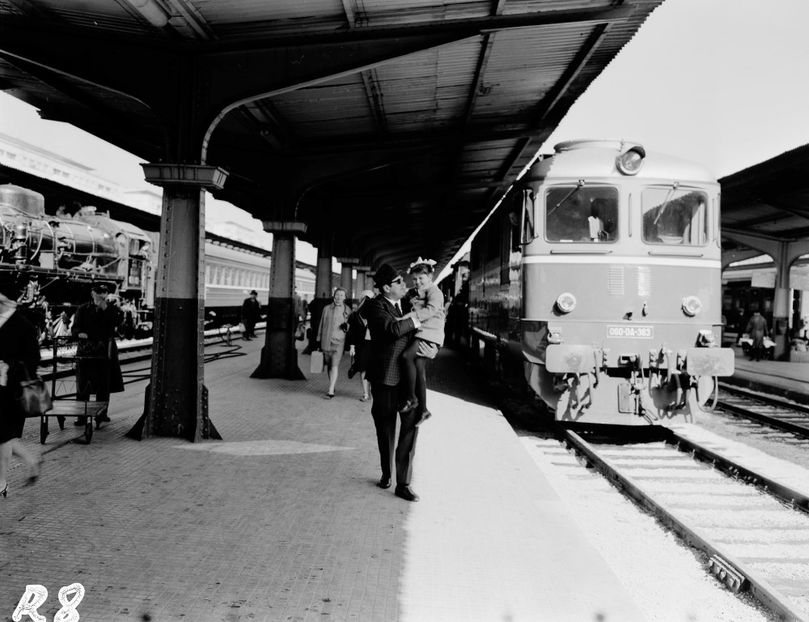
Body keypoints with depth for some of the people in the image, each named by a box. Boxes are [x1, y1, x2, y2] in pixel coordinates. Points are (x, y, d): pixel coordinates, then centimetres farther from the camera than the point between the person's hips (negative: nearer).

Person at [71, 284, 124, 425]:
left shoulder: (111, 309, 8)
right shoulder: (83, 309, 8)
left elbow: (113, 325, -8)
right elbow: (74, 327, 4)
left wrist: (104, 309, -14)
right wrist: (80, 333, -18)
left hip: (106, 351, 1)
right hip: (86, 351, -1)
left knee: (104, 385, 4)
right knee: (83, 385, -3)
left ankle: (101, 413, 17)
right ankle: (81, 415, 4)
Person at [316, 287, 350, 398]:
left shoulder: (347, 310, 4)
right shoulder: (327, 309, 8)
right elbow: (321, 325, 14)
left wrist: (347, 326, -13)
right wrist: (318, 339, 13)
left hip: (339, 341, -3)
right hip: (326, 341, 3)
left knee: (335, 365, -13)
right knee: (329, 365, 12)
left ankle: (331, 391, -16)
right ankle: (332, 386, 28)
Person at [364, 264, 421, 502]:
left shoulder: (407, 303, 11)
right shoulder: (375, 306, -10)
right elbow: (393, 329, -27)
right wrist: (414, 321, -15)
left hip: (409, 375, 4)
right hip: (385, 377, -4)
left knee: (411, 425, -3)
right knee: (385, 429, 13)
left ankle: (403, 483, 4)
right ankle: (386, 474, 34)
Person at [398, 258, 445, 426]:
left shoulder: (434, 292, -5)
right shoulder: (417, 293, 23)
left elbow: (431, 309, -23)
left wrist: (410, 316, -33)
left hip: (430, 333, -9)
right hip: (421, 333, 9)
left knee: (407, 356, -26)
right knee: (418, 367, 3)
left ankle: (411, 399, -18)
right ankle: (422, 409, 8)